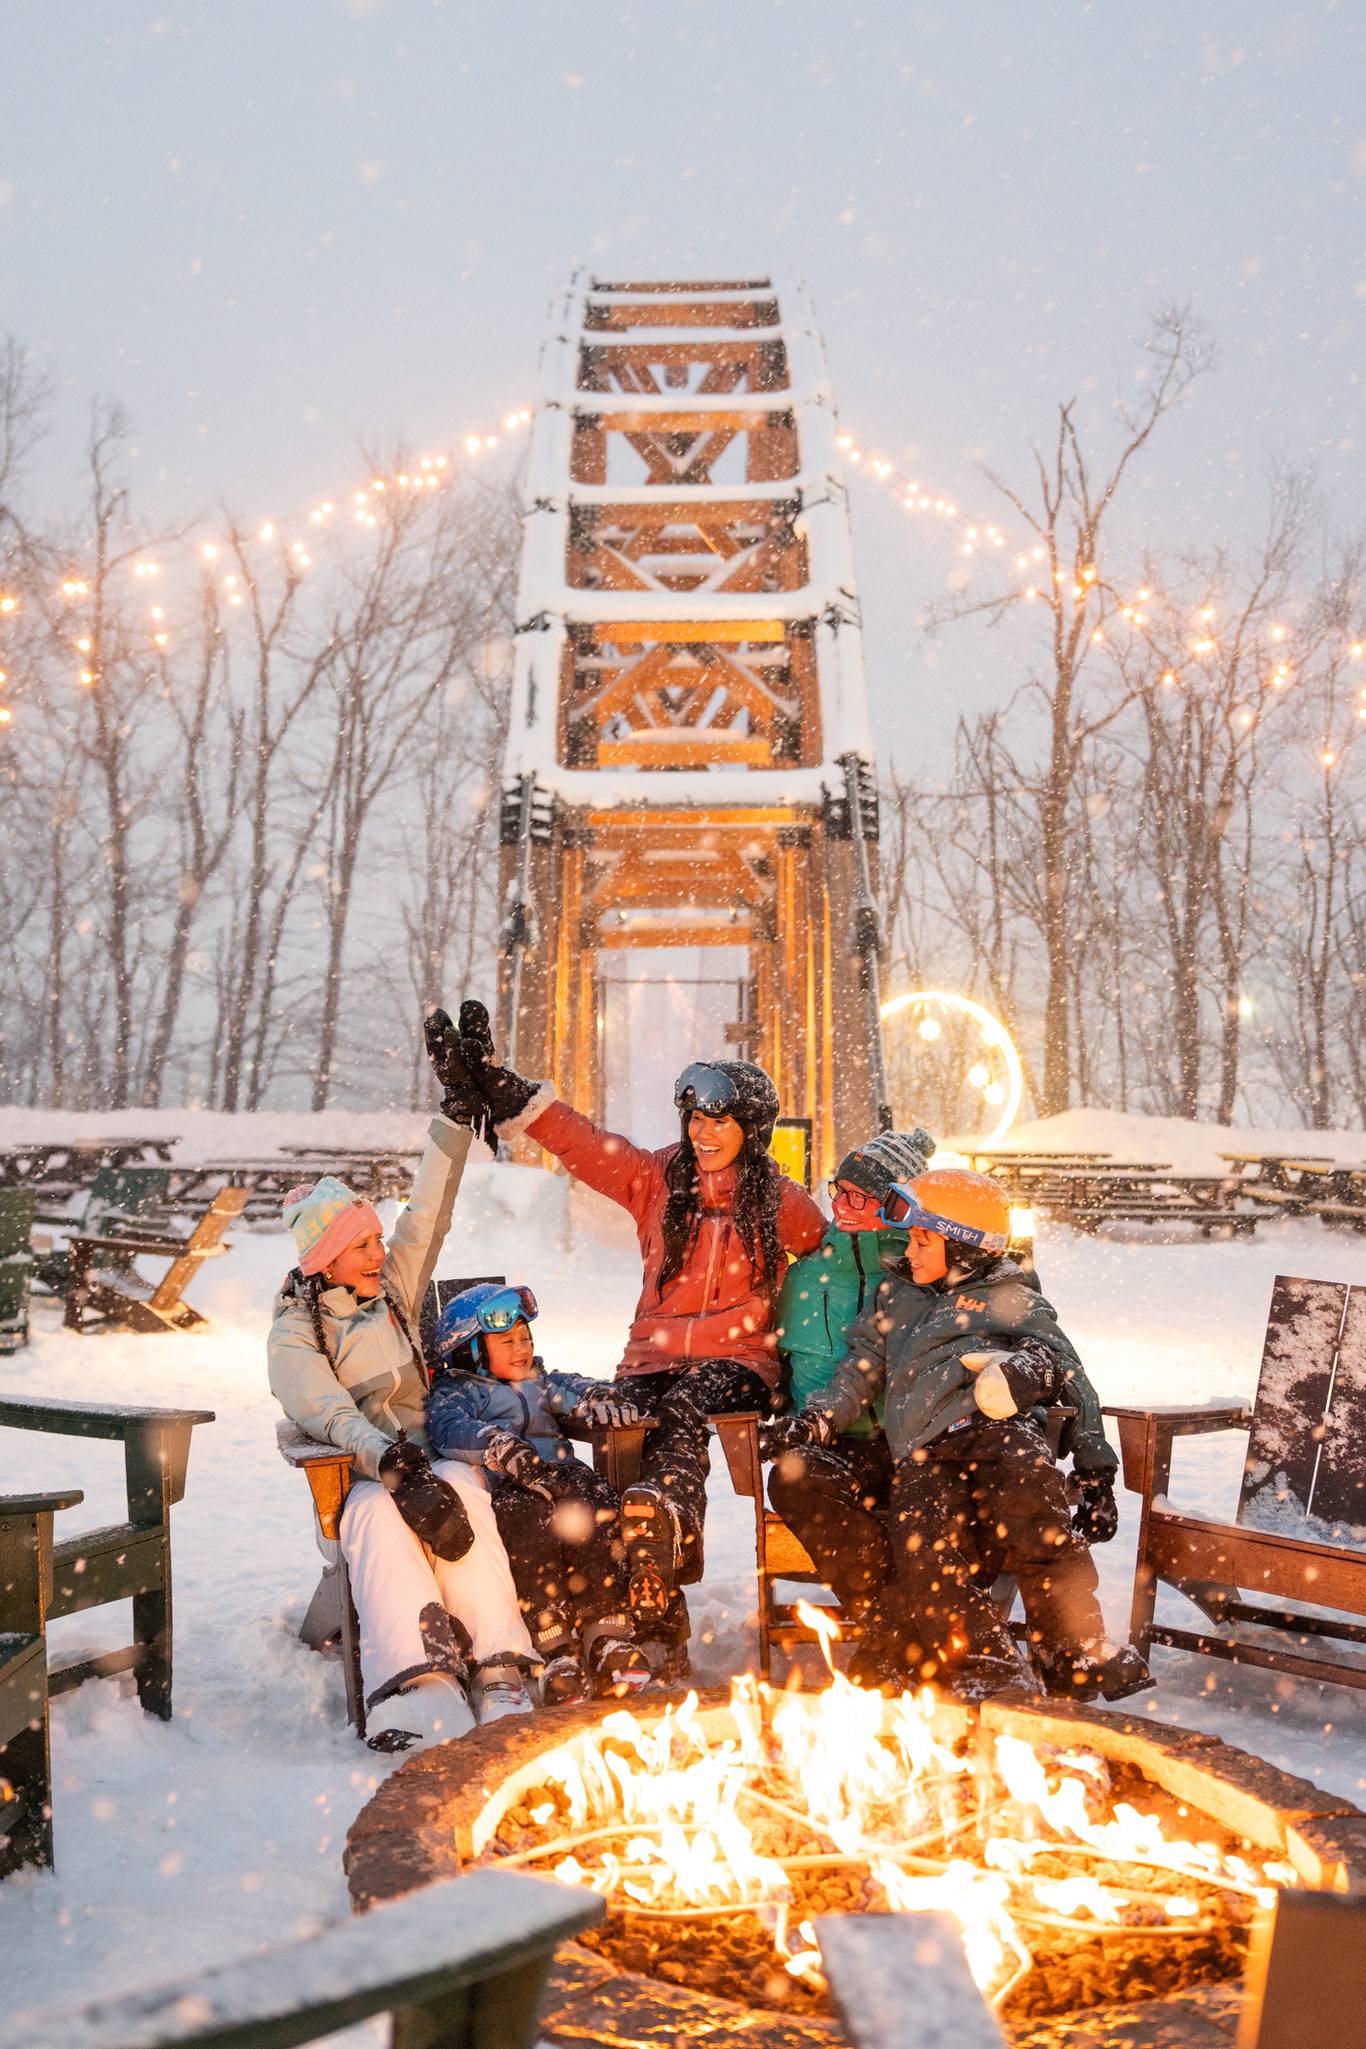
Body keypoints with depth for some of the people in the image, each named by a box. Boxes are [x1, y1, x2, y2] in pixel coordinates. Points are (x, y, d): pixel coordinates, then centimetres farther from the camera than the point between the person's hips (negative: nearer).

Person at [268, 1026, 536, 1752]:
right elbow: (329, 1414, -15)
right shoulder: (292, 1335, 3)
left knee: (462, 1491, -34)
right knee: (378, 1513, -39)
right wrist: (393, 1469, -33)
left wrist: (458, 1114, 4)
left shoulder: (393, 1290, 16)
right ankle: (421, 1698, -52)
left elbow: (428, 1212, 10)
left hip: (429, 1461, 3)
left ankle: (498, 1679, -41)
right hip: (355, 1478, -3)